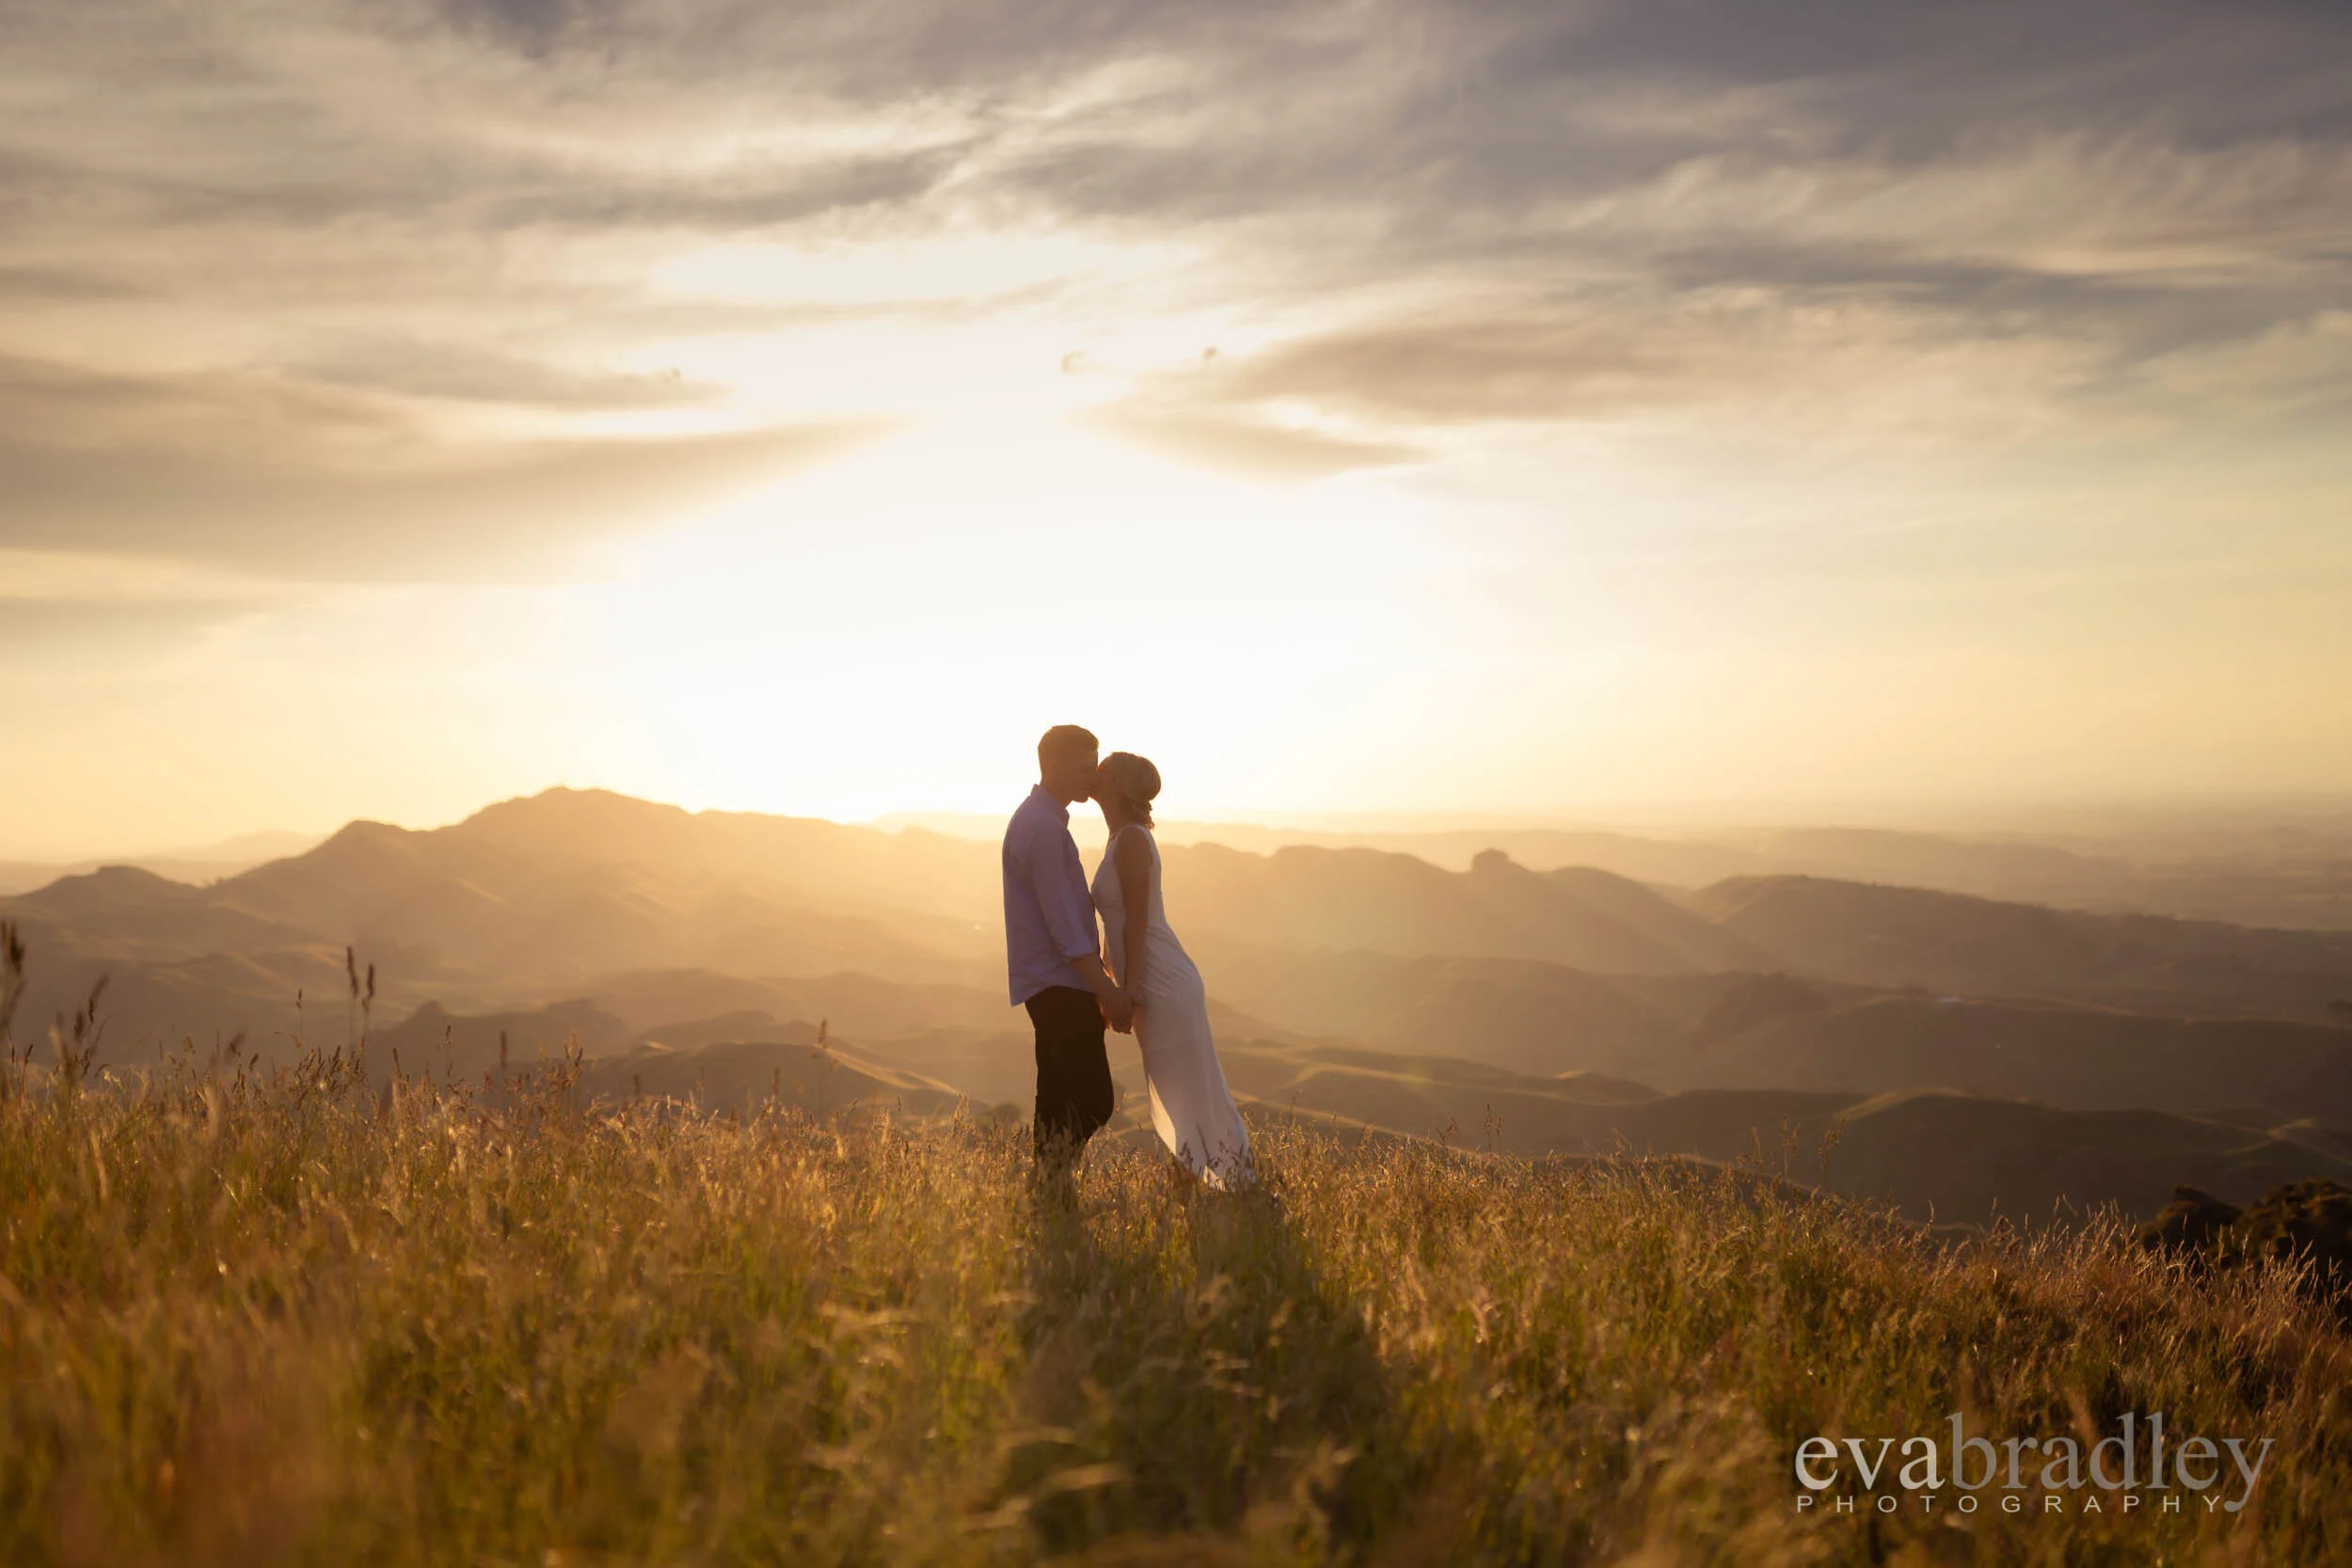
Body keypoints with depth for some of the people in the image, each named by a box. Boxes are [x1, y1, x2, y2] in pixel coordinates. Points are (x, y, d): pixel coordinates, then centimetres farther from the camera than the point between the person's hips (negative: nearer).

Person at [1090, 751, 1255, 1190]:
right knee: (1176, 1099, 14)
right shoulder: (1122, 839, 14)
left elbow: (1137, 922, -19)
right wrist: (1117, 986, 20)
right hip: (1157, 987, 10)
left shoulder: (1131, 840, -14)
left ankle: (1241, 1186, 1)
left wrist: (1127, 989, -20)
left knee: (1194, 1096, -4)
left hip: (1164, 987, -10)